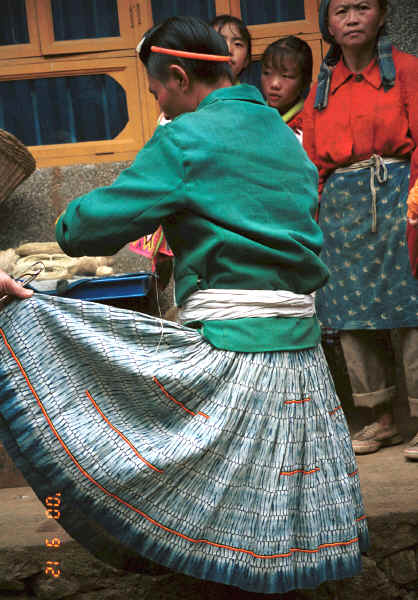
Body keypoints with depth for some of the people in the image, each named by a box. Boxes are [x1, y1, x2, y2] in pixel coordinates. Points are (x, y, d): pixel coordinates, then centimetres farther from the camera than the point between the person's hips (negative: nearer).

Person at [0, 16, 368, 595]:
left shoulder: (186, 138, -7)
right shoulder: (287, 137, 16)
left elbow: (89, 225, -6)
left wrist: (69, 223, 18)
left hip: (229, 344, -8)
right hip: (301, 343, 8)